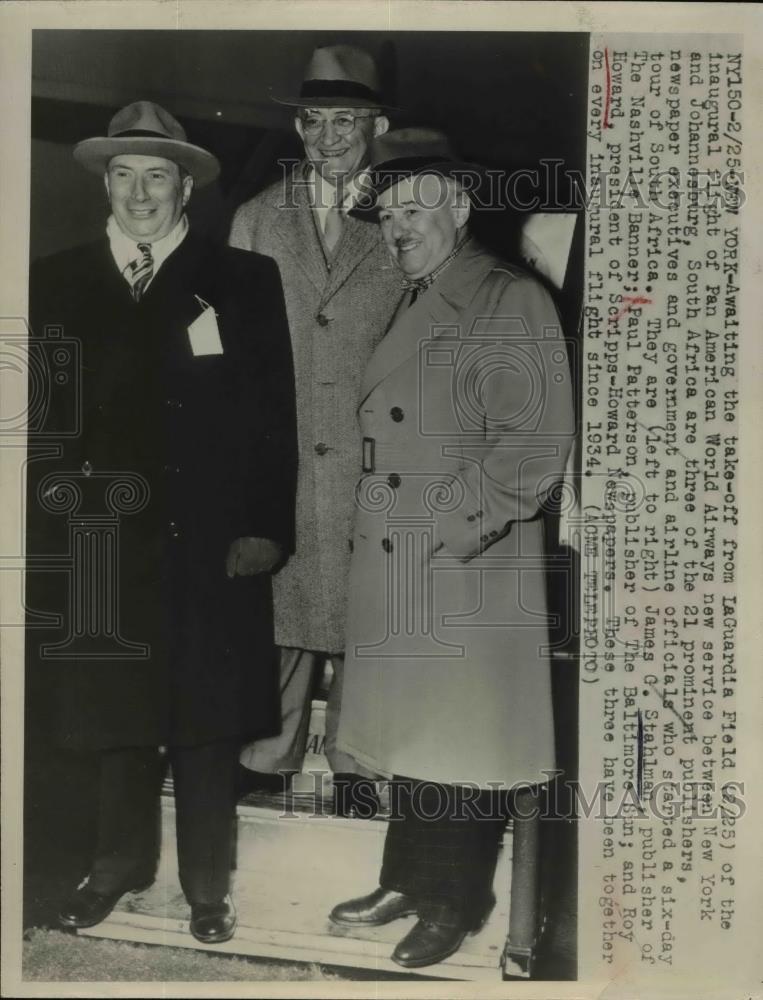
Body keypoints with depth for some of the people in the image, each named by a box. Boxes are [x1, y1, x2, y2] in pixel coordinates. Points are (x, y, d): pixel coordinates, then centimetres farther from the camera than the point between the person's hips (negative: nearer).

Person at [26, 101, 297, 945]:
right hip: (100, 542, 2)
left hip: (210, 546, -1)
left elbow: (274, 415, -1)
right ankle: (119, 862, 33)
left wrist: (267, 526, -8)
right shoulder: (54, 284, 8)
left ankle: (207, 883, 25)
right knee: (114, 714, 12)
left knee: (207, 723, 8)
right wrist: (49, 515, -4)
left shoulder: (244, 281, 3)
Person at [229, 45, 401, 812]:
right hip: (276, 459, 2)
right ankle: (269, 758, 20)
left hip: (370, 465, -1)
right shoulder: (254, 221, 11)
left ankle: (353, 763, 20)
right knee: (273, 613, 5)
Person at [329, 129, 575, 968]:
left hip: (470, 576, -7)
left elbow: (531, 448, -15)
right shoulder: (404, 308, 17)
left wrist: (447, 527, -16)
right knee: (408, 730, 16)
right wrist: (366, 521, 7)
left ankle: (454, 905, 18)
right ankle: (408, 880, 30)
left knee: (463, 742, 4)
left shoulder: (511, 301, -7)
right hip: (391, 572, 7)